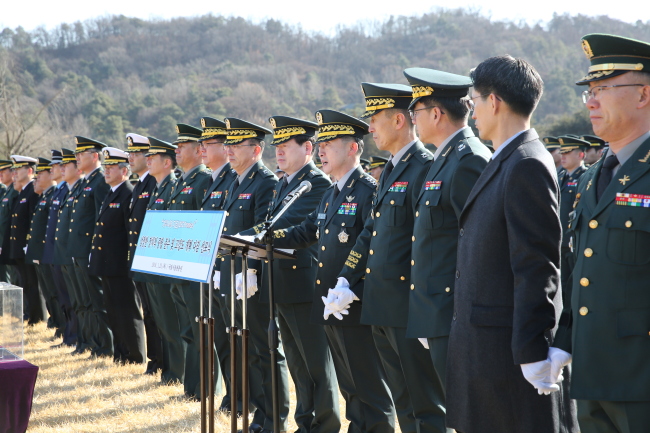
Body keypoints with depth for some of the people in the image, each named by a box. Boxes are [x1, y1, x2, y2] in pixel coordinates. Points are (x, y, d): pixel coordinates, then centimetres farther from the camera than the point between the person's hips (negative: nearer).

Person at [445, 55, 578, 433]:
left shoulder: (527, 165, -17)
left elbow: (537, 266, -22)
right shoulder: (505, 163, 14)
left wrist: (533, 351, -23)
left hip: (512, 348, -10)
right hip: (487, 345, 10)